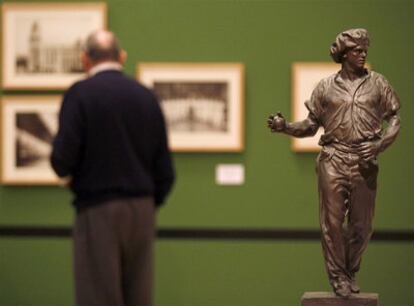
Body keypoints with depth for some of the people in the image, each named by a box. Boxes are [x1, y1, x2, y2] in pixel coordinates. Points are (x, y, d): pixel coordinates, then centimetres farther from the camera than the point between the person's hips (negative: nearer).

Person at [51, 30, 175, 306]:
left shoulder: (80, 94, -7)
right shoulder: (147, 97, 6)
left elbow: (63, 162, -13)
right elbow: (165, 172, 7)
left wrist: (61, 164, 10)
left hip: (99, 211, -5)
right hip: (143, 211, 5)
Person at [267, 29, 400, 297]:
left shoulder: (377, 83, 8)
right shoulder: (326, 87, 8)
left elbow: (394, 118, 8)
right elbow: (311, 125, 11)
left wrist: (380, 144, -8)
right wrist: (285, 127, -6)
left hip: (364, 162, 1)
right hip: (333, 160, -1)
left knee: (361, 225, 4)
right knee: (333, 221, -3)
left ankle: (351, 273, 23)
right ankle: (338, 276, 10)